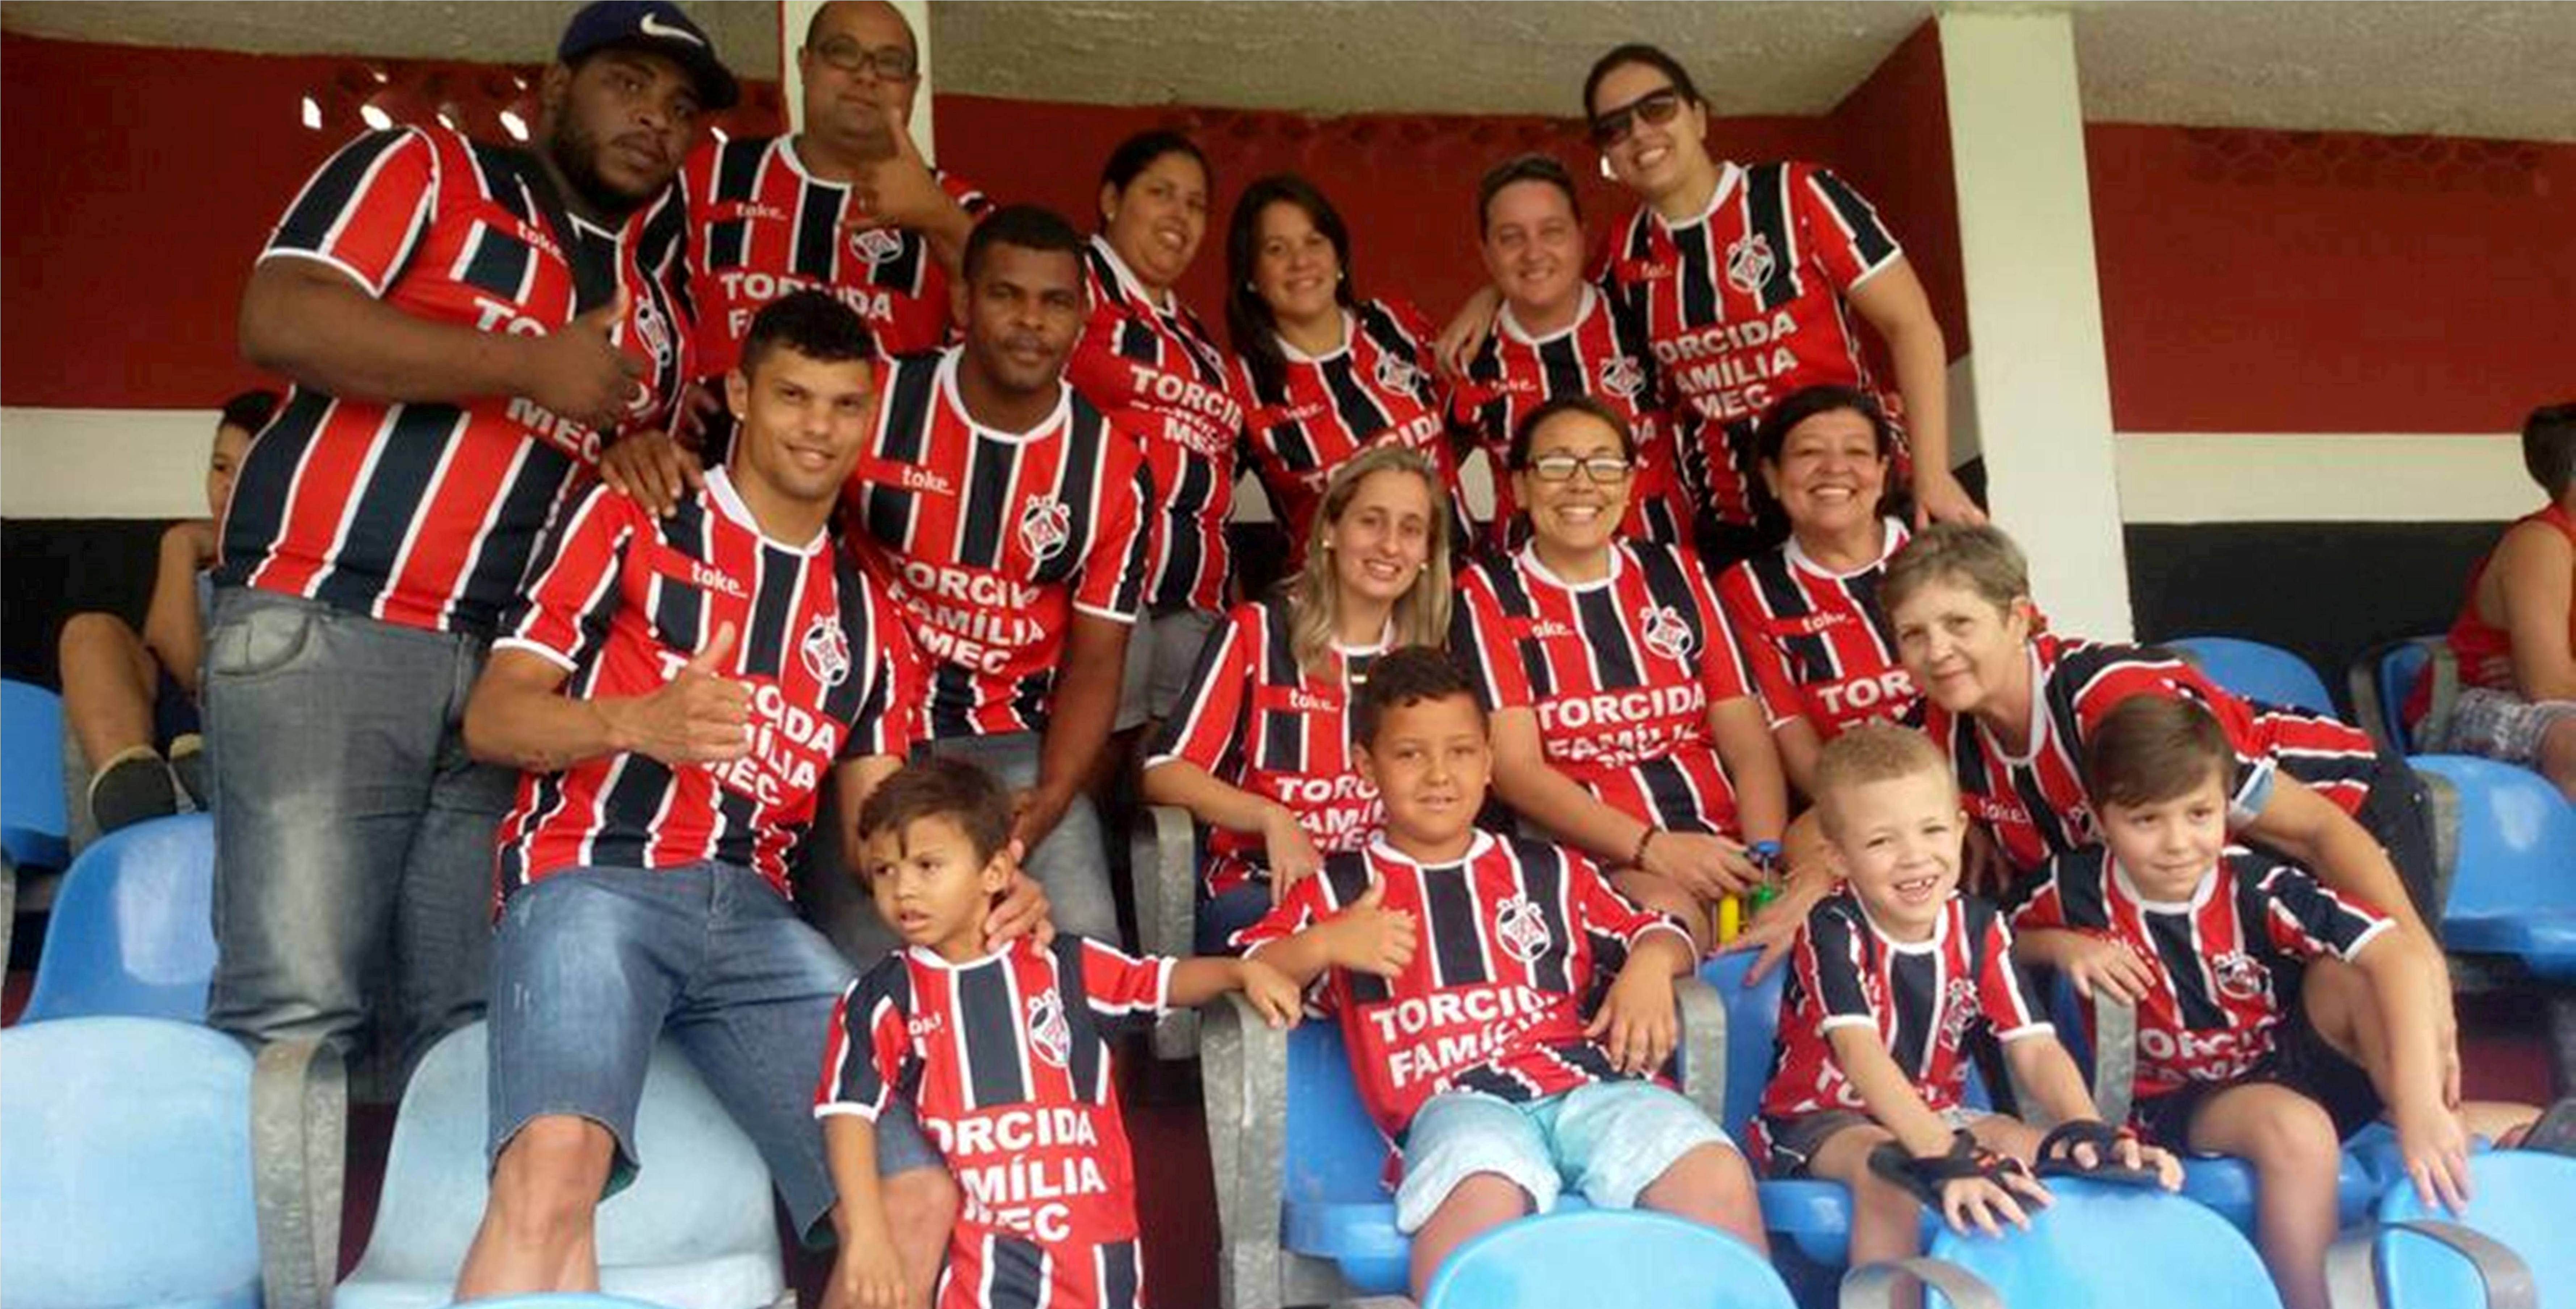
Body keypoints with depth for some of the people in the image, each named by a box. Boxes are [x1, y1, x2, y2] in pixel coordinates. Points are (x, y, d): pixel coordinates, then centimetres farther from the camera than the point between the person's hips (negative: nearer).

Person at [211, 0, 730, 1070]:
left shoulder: (657, 304, 21)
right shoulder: (422, 171, 7)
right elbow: (277, 321, -9)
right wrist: (531, 365, -10)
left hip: (510, 668, 5)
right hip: (324, 631, -5)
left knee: (486, 1019, 0)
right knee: (297, 1011, -12)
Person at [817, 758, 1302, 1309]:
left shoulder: (1062, 966, 6)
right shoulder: (884, 998, 0)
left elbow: (1160, 982, 14)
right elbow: (849, 1112, -6)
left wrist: (1242, 970, -3)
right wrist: (867, 1233, -15)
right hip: (980, 1250, -2)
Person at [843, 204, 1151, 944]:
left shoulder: (1113, 473, -1)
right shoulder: (874, 406, -5)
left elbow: (1094, 663, 1)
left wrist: (1050, 800, -15)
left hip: (1010, 742, 2)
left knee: (1087, 944, -15)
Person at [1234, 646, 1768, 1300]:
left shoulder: (1550, 871, 27)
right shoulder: (1337, 889, 21)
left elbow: (1658, 932, 28)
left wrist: (1651, 964, 4)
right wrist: (1325, 944, -6)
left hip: (1584, 1081, 3)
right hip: (1452, 1099, -3)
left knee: (1718, 1175, -24)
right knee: (1480, 1199, -40)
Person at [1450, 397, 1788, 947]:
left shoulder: (1676, 572, 18)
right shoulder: (1488, 595, 7)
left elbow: (1750, 746, 10)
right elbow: (1515, 768, -5)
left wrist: (1765, 862, -9)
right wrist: (1653, 849, -17)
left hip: (1721, 847, 5)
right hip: (1594, 861, -4)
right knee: (1665, 913, -36)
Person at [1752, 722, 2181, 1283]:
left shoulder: (1980, 929, -6)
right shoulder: (1833, 931, -22)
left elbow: (2034, 1048, -14)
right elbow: (1860, 1052, -36)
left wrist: (2089, 1130, -35)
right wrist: (1947, 1158, -50)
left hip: (1929, 1113, 5)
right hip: (1818, 1118, -5)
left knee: (2038, 1153, -19)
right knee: (1887, 1172, -34)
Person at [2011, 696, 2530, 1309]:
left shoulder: (2257, 888, -21)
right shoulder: (2077, 886, -15)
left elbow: (2398, 955, -31)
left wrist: (2420, 1108, -41)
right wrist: (2064, 946, -19)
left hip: (2285, 1056, 1)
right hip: (2176, 1099, -1)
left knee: (2362, 983, -26)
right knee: (2298, 1132, -33)